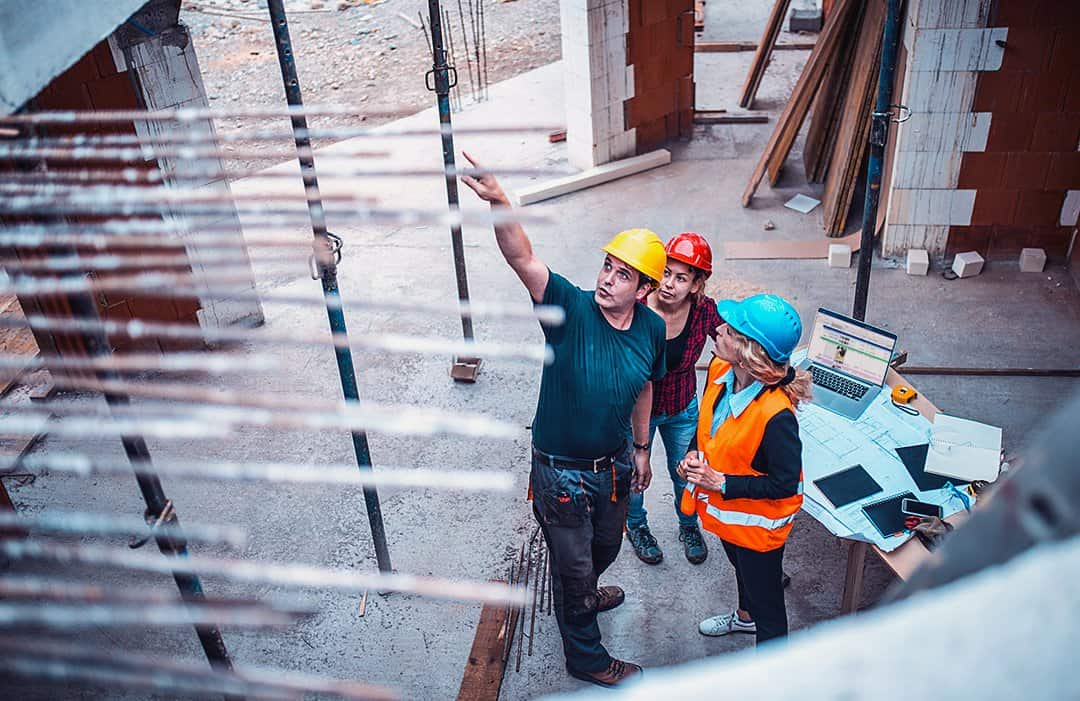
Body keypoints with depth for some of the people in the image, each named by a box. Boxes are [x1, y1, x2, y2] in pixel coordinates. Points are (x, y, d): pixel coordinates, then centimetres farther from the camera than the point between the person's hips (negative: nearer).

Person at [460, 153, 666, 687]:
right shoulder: (571, 309, -25)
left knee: (606, 546, 30)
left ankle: (582, 595, 65)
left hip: (614, 464, 6)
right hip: (561, 472, -5)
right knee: (572, 564, 14)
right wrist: (499, 203, -57)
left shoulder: (651, 329, -9)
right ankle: (586, 657, 40)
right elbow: (523, 258, -40)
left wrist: (640, 449, 17)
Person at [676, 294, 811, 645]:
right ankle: (745, 616, 66)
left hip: (757, 521, -8)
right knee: (741, 567, 36)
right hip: (724, 509, 8)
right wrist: (693, 454, -11)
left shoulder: (775, 414, -38)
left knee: (766, 599, 16)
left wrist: (721, 483, -27)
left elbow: (785, 484, -27)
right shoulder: (719, 369, -16)